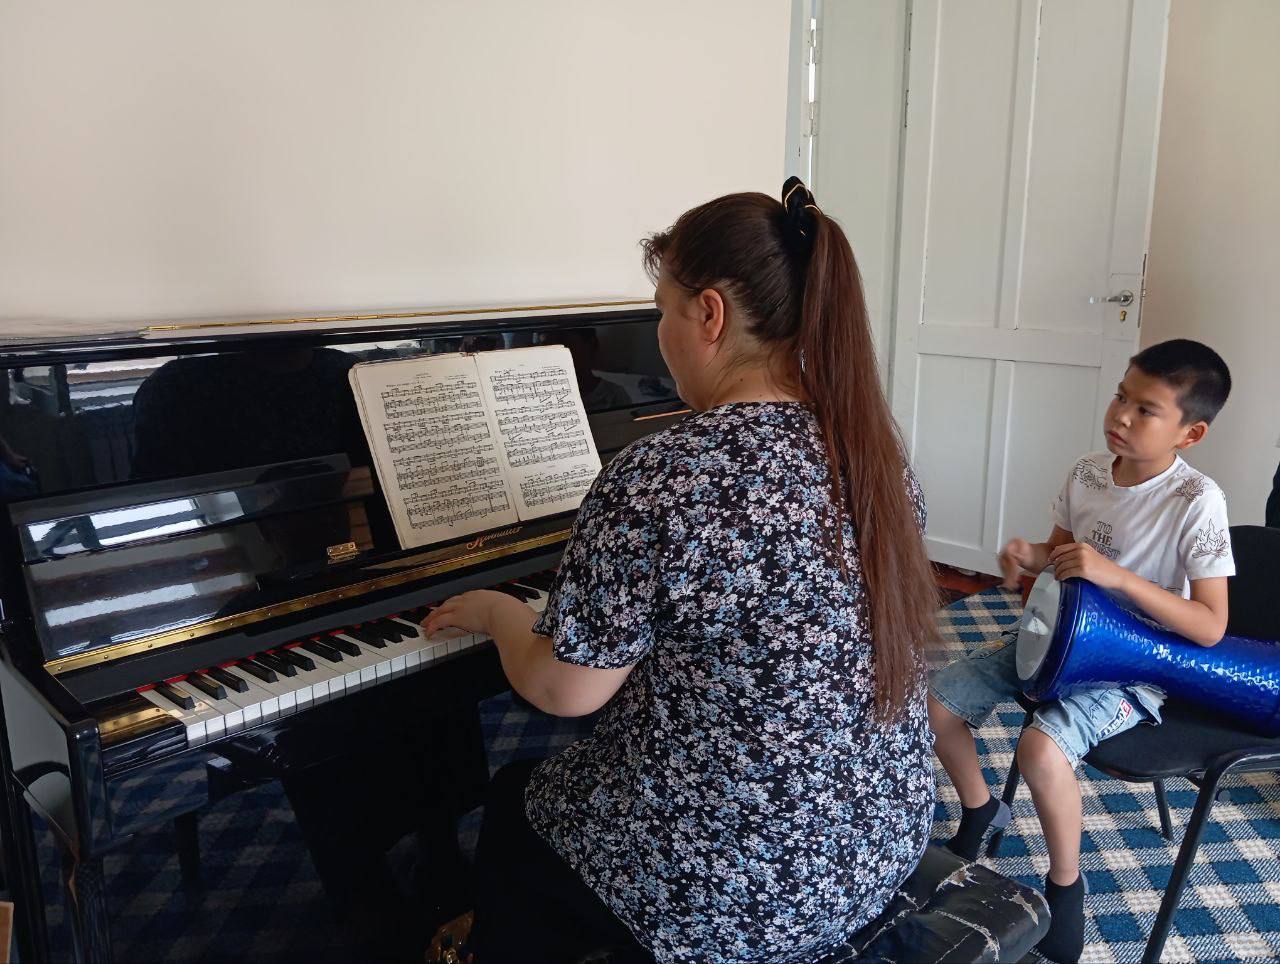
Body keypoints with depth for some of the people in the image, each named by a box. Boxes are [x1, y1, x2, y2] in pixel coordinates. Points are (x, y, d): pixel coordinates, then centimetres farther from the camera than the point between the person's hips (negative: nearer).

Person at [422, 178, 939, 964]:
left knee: (514, 802, 21)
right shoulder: (874, 444, -4)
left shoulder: (660, 480, -26)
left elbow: (564, 689, -18)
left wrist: (498, 612, 2)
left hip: (742, 892, -6)